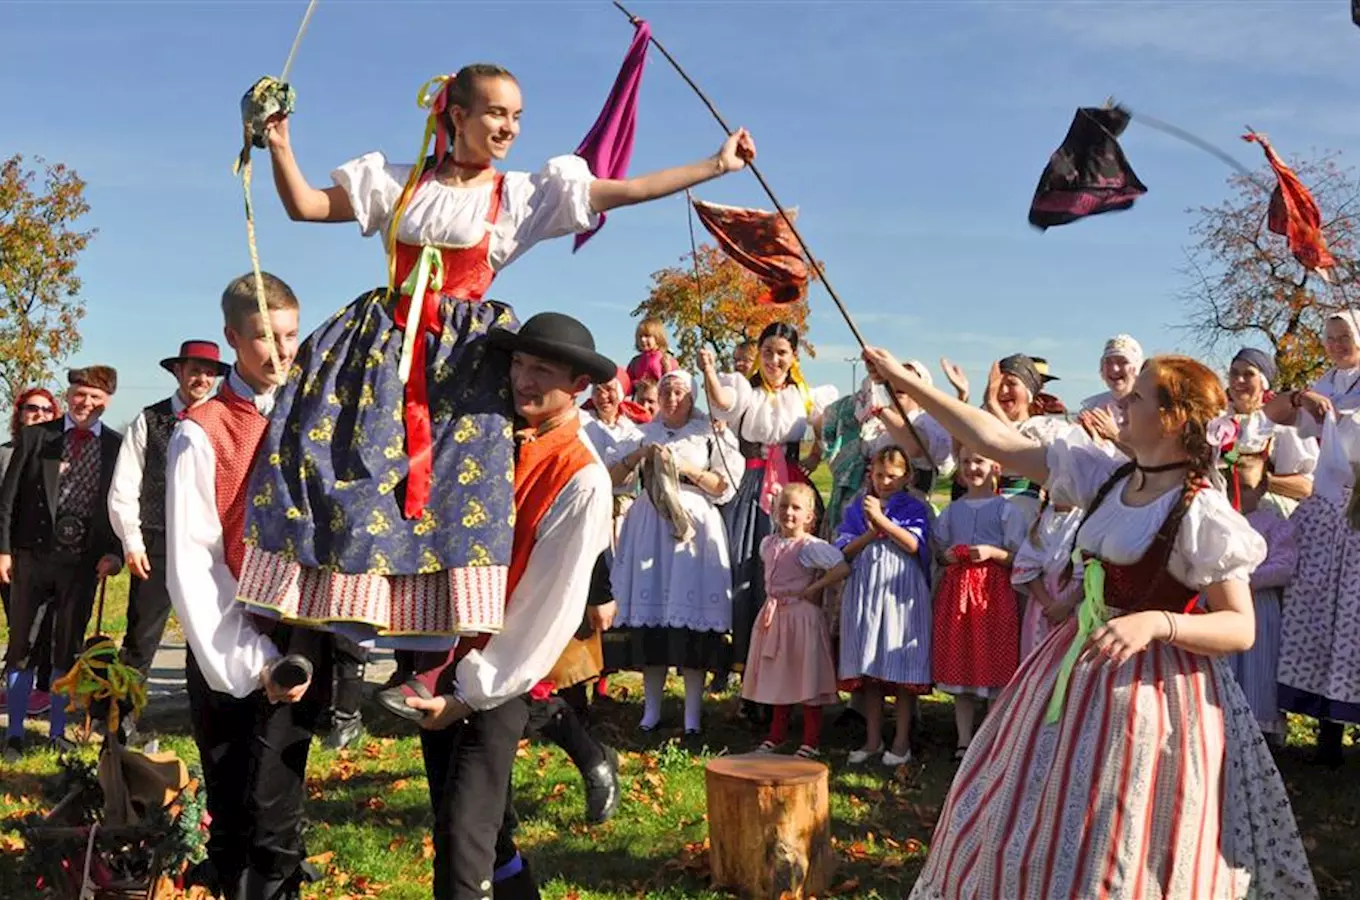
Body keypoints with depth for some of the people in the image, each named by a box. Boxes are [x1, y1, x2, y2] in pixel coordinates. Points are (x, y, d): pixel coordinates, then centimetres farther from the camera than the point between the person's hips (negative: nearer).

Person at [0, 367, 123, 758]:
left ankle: (58, 731, 20)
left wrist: (114, 552, -7)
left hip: (84, 561, 0)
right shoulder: (35, 437, 2)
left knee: (69, 649, 8)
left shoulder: (117, 446, 3)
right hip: (33, 554, 0)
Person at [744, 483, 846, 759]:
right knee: (778, 678, 16)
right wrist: (772, 597, 11)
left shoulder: (811, 547, -15)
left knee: (806, 680, 1)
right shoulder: (768, 543, 6)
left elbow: (842, 568, -24)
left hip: (801, 616, -7)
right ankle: (777, 735, 28)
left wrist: (813, 589, -17)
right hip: (774, 616, 7)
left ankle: (811, 741, 11)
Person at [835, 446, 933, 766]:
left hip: (901, 592, -3)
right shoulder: (857, 507, 11)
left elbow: (914, 544, -13)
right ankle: (873, 740, 17)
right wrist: (870, 533, -10)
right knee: (869, 668, 7)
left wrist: (881, 519, -18)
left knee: (902, 669, -1)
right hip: (865, 592, 3)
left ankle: (901, 741, 9)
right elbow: (844, 550, 5)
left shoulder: (914, 508, 3)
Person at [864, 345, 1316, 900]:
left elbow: (1241, 628, -15)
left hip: (1150, 690, -7)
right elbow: (999, 444, 2)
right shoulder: (1106, 478, 1)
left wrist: (1154, 623, -31)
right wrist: (907, 383, 2)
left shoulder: (1202, 515, -17)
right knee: (1022, 824, 19)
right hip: (1079, 667, 7)